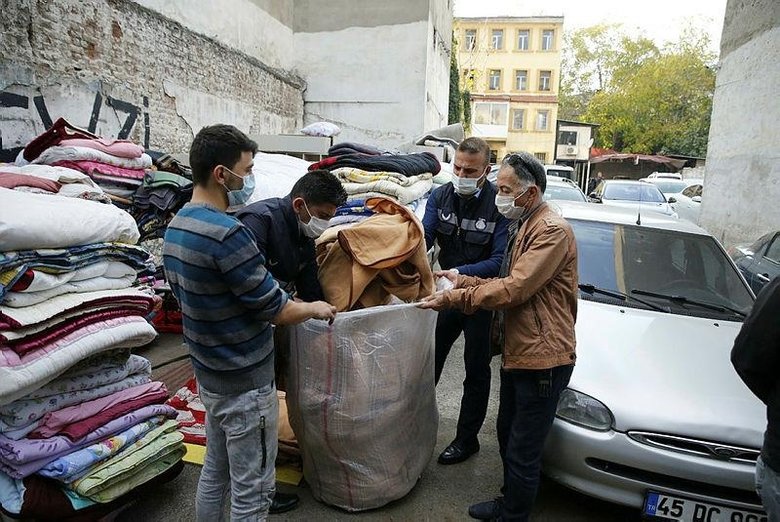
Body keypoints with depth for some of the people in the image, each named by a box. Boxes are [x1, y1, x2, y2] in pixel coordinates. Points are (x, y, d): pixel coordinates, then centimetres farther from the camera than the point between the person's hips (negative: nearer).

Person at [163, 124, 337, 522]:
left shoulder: (176, 226, 3)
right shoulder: (227, 234, -27)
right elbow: (276, 310, -21)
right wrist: (315, 309, -2)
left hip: (208, 374, 9)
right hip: (245, 383, -9)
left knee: (215, 473, 24)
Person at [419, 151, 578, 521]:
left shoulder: (553, 230, -19)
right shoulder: (524, 227, 13)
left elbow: (515, 289, -25)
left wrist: (454, 298, -20)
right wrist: (463, 281, 2)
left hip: (541, 358, -10)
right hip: (516, 352, 10)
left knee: (523, 452, 4)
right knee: (507, 436, 24)